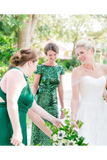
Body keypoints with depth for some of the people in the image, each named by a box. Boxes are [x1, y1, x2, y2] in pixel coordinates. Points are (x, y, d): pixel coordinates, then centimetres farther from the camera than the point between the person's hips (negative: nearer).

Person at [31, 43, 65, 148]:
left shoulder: (60, 68, 5)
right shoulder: (41, 68, -6)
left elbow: (60, 89, 9)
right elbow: (35, 86, -3)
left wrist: (62, 108, 10)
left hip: (53, 103, 3)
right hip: (40, 102, -3)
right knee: (39, 129, 2)